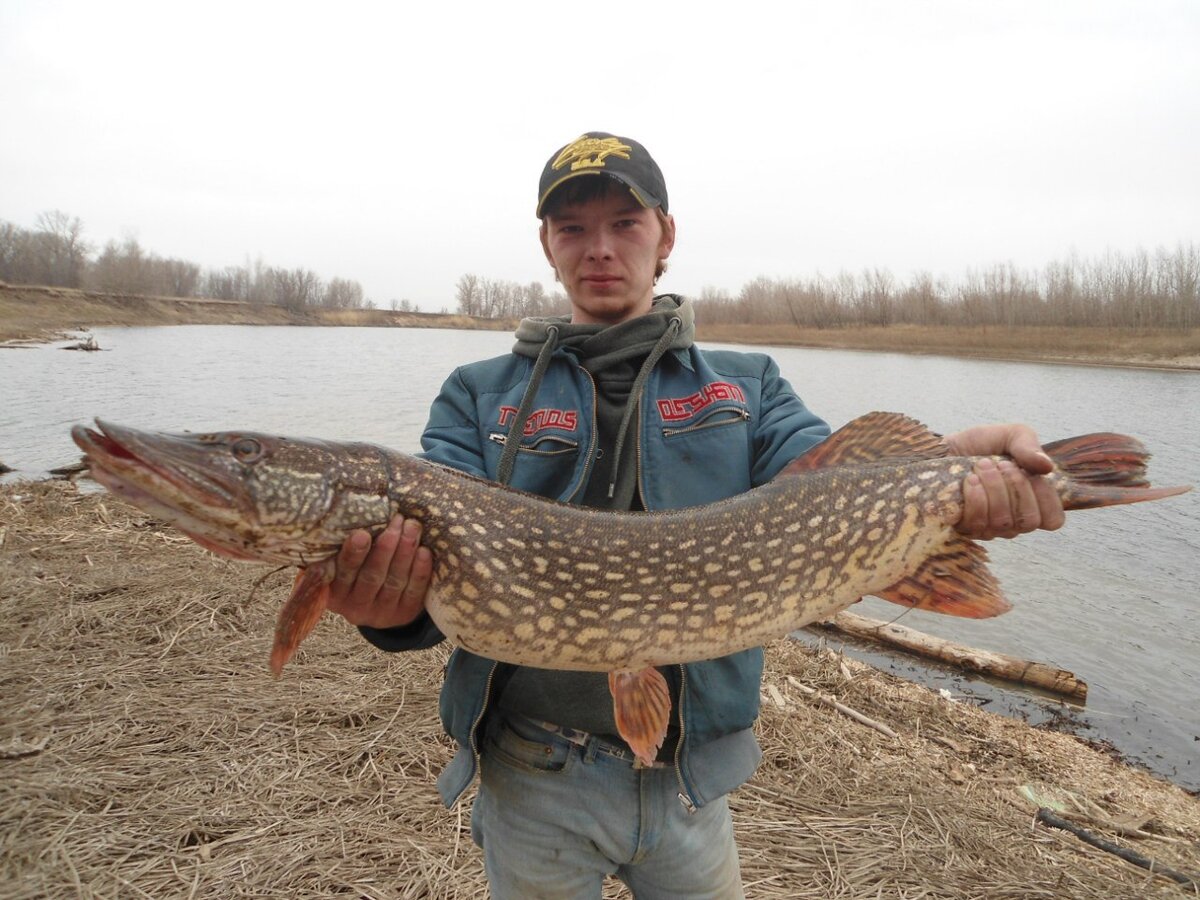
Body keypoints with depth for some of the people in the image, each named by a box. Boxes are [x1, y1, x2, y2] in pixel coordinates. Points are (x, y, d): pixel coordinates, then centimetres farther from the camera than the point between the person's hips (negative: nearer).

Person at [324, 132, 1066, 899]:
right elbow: (431, 550, -11)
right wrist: (389, 604, -34)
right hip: (535, 778, 0)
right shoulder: (479, 398, -1)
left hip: (692, 777, 1)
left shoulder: (747, 388, 2)